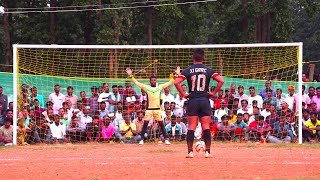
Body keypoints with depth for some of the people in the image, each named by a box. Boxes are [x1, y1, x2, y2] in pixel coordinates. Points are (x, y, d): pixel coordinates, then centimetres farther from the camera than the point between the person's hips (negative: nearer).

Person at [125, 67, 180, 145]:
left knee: (161, 124, 3)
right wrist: (131, 76, -6)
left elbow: (170, 82, 9)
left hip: (157, 109, 1)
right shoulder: (146, 87, 4)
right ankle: (141, 139, 5)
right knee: (145, 124, -1)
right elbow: (136, 83, 2)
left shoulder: (160, 87, 8)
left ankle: (166, 139, 8)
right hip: (149, 109, -1)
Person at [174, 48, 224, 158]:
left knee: (191, 127, 2)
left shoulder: (188, 70, 0)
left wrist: (183, 94, -2)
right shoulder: (208, 70, 2)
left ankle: (190, 151, -1)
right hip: (205, 100, 0)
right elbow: (221, 81, -7)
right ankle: (208, 151, 1)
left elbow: (176, 82, -11)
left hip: (192, 101, 0)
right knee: (206, 127, 3)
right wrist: (213, 93, 1)